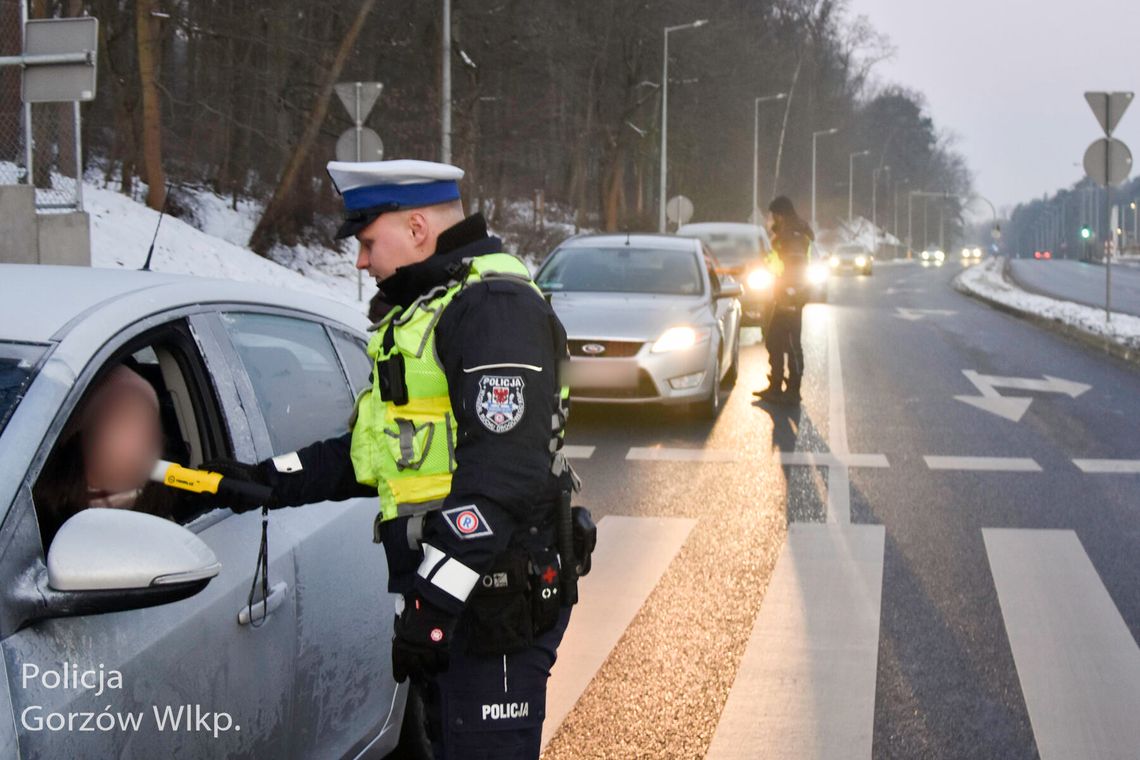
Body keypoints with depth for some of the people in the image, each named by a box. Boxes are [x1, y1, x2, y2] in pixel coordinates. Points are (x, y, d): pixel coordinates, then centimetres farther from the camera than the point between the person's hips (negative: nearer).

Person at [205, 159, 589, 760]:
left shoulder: (495, 306, -13)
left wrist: (437, 599, -26)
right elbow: (370, 452, 28)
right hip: (442, 590, 11)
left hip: (492, 597, -11)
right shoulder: (427, 311, 22)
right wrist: (267, 480, 20)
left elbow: (504, 472, -24)